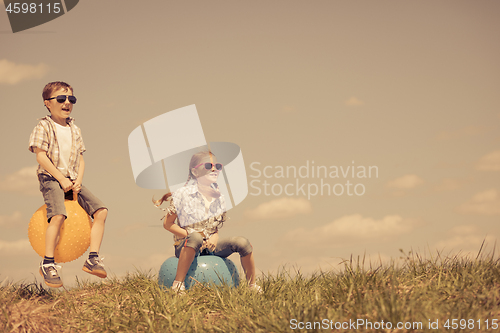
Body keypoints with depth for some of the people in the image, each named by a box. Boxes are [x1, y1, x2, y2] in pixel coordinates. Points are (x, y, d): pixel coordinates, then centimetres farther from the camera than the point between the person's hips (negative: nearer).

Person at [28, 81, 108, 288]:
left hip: (72, 180, 6)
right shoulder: (44, 127, -3)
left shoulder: (74, 129, 16)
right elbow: (41, 156, -12)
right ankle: (48, 264, -21)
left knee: (100, 211, -11)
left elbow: (80, 159, 15)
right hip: (51, 178, -6)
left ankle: (93, 259, -10)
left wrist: (78, 181, -4)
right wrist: (62, 179, -16)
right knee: (58, 215, -31)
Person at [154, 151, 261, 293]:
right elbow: (167, 224, -8)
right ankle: (178, 284, -39)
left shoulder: (217, 197, 6)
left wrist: (214, 237, -9)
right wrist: (190, 235, -18)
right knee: (195, 238, -42)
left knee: (242, 242, -16)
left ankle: (252, 285, -2)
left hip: (209, 245, 5)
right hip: (185, 246, -5)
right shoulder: (183, 194, -11)